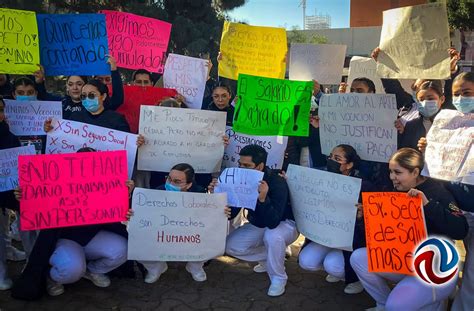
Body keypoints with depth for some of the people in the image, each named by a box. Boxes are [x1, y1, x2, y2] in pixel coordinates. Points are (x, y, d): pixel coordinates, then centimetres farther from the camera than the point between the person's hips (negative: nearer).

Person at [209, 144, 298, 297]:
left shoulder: (277, 183, -32)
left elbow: (273, 222, -41)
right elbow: (230, 213, -10)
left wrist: (263, 198, -56)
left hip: (284, 224, -6)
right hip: (257, 225, 6)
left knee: (272, 236, -39)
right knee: (230, 245, -8)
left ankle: (279, 278, -12)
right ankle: (268, 257, 14)